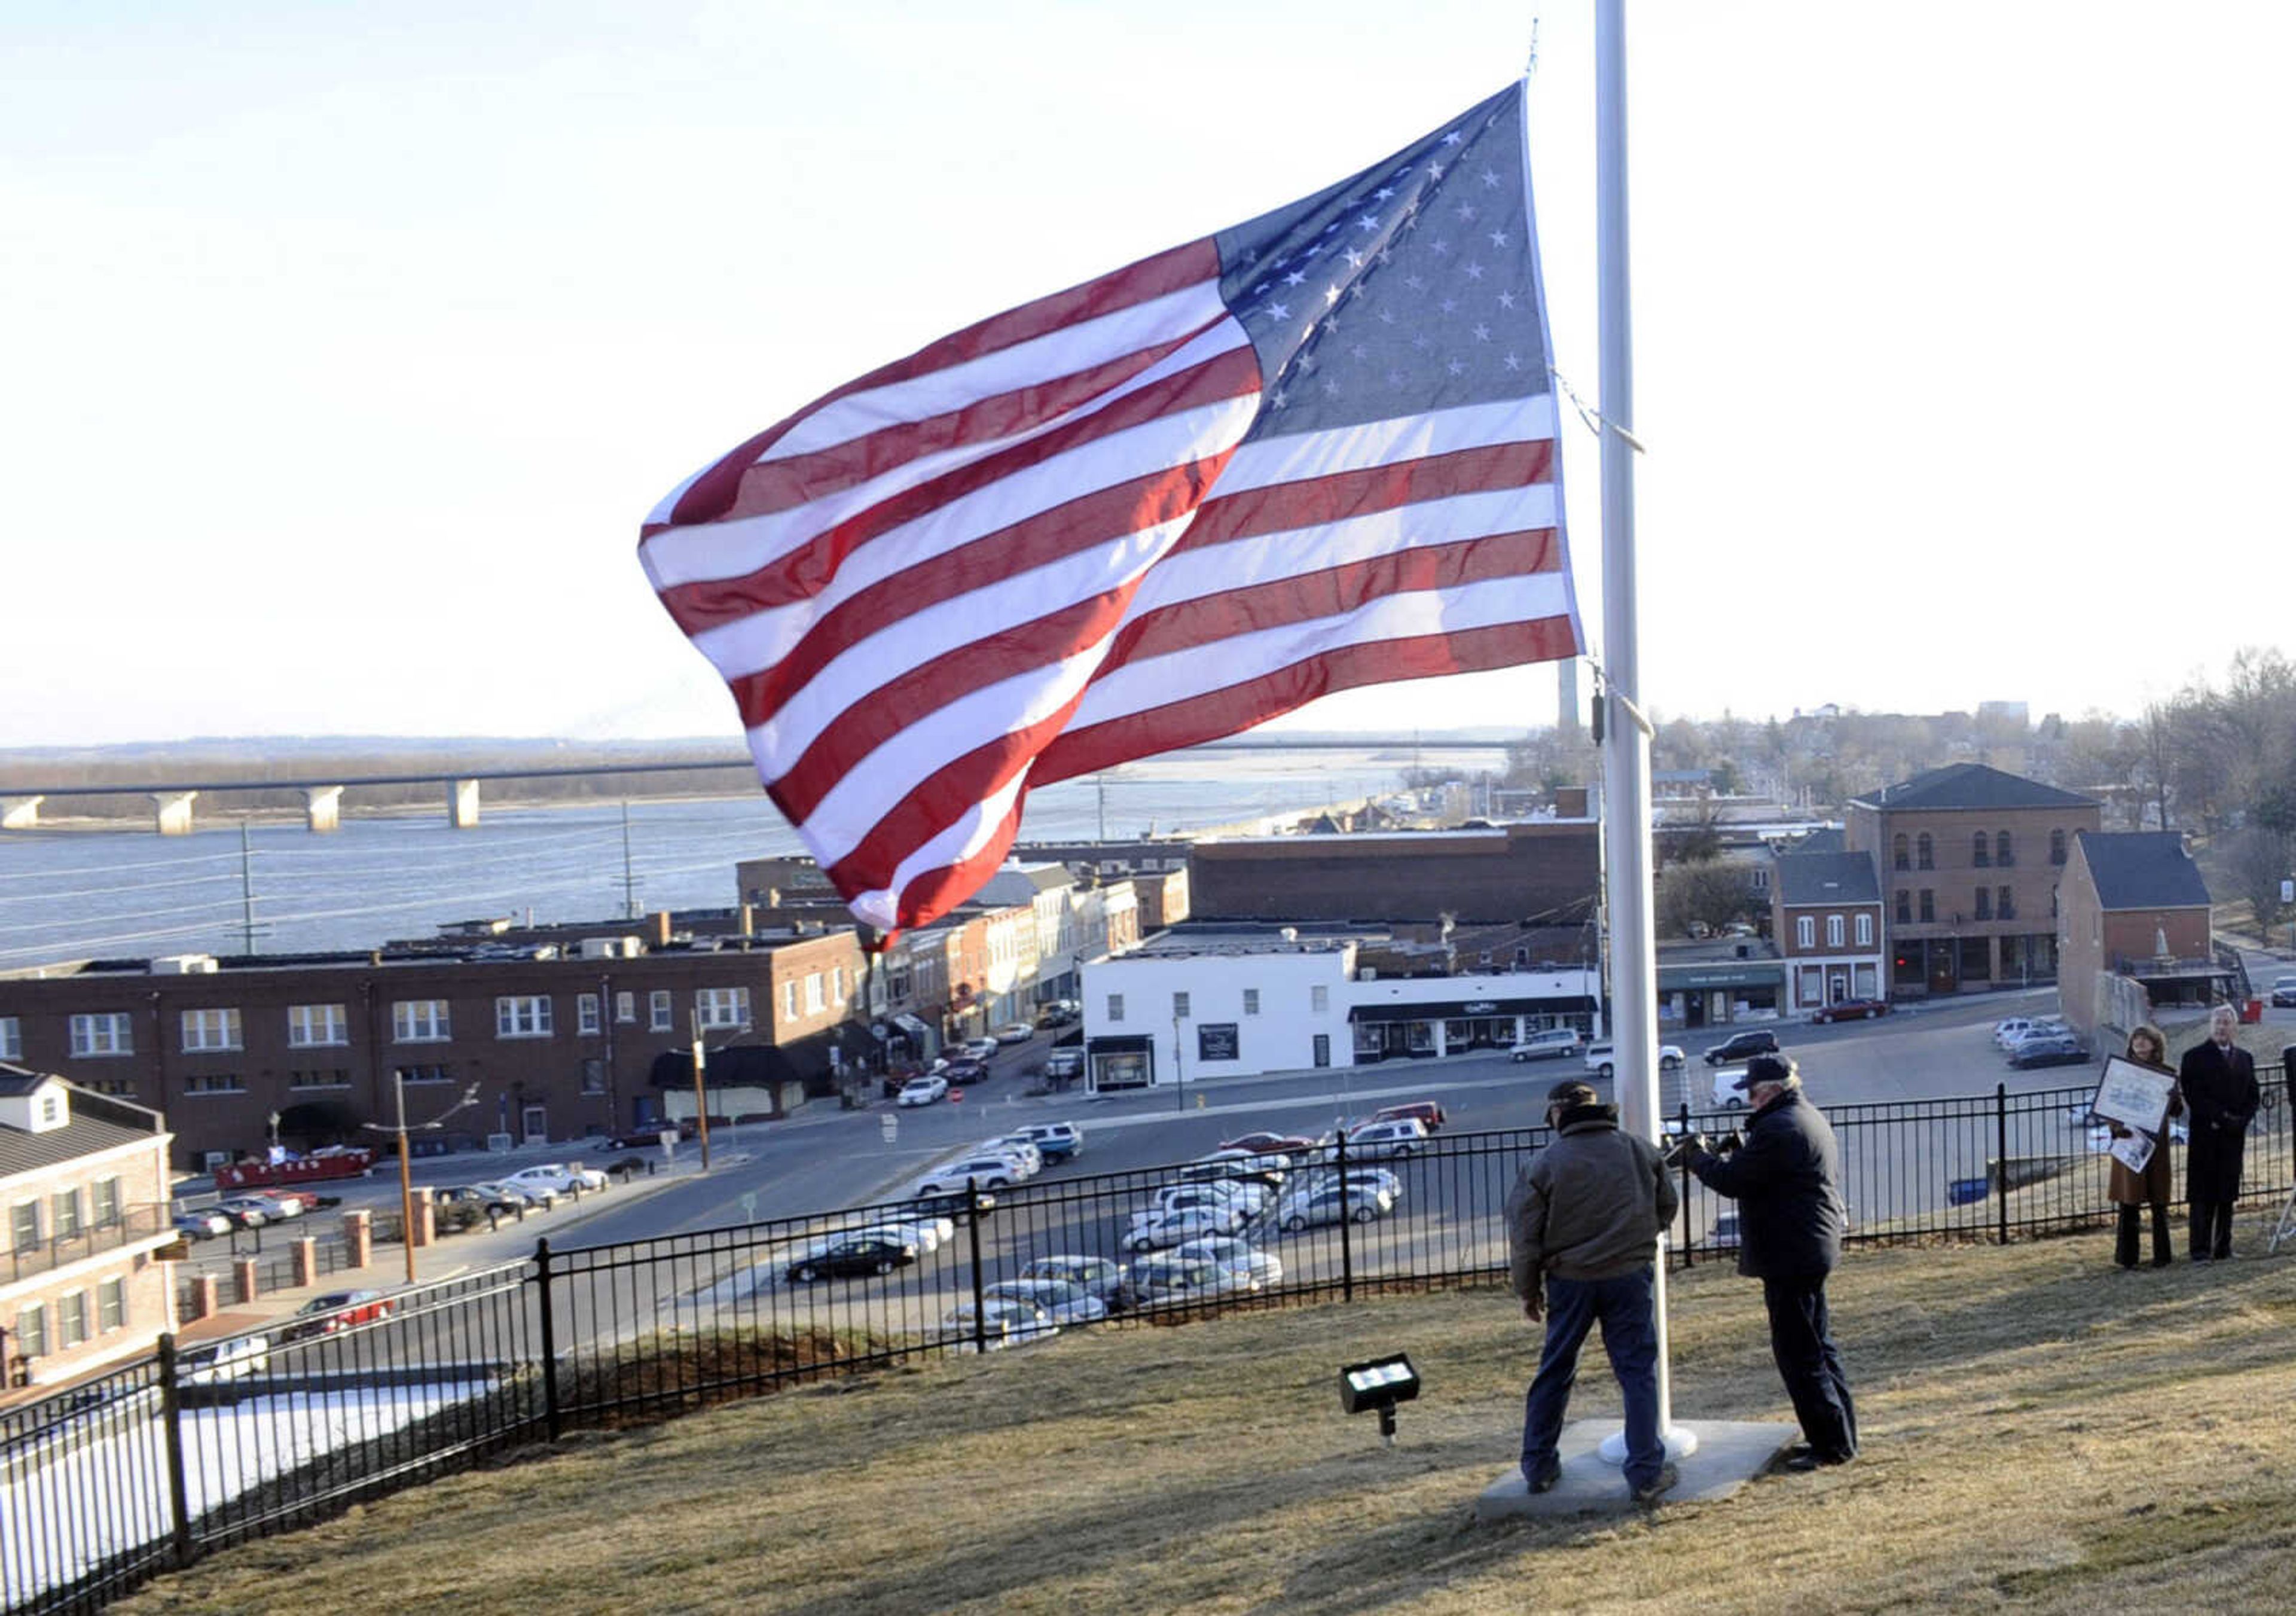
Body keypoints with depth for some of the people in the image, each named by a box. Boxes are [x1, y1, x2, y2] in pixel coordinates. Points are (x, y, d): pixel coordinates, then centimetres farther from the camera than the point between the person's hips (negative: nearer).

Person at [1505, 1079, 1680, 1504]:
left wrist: (1528, 1290, 7)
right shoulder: (1640, 1151, -1)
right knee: (1638, 1373, 7)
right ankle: (1647, 1473, 5)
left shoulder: (1544, 1164, -9)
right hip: (1631, 1277, 0)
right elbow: (1667, 1208, 12)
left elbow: (1524, 1236, -5)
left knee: (1554, 1373, 14)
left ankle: (1538, 1466, 22)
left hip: (1569, 1281, 0)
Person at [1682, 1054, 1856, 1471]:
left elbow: (1731, 1181, -17)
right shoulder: (1810, 1119, 14)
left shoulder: (1778, 1129, -20)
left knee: (1798, 1352, -4)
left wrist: (1697, 1155, -3)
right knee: (1817, 1345, 17)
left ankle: (1833, 1444, 0)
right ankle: (1840, 1435, 23)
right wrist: (1739, 1153, 7)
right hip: (1815, 1248, 11)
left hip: (1791, 1256, -11)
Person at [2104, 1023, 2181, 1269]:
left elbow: (2177, 1111, 3)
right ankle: (2127, 1256, 5)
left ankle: (2163, 1254, 13)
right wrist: (2117, 1128, -14)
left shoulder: (2165, 1074, 6)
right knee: (2128, 1201, -1)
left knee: (2159, 1202, 4)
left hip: (2156, 1144, 1)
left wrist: (2175, 1099, -20)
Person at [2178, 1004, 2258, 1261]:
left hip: (2234, 1134, 5)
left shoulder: (2245, 1058, 15)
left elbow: (2253, 1095, 13)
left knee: (2227, 1193, 7)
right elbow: (2192, 1095, -9)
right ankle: (2200, 1250, -2)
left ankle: (2223, 1247, 13)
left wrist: (2242, 1120, -4)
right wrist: (2220, 1117, -16)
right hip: (2205, 1134, -4)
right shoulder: (2195, 1057, -1)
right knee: (2203, 1195, -4)